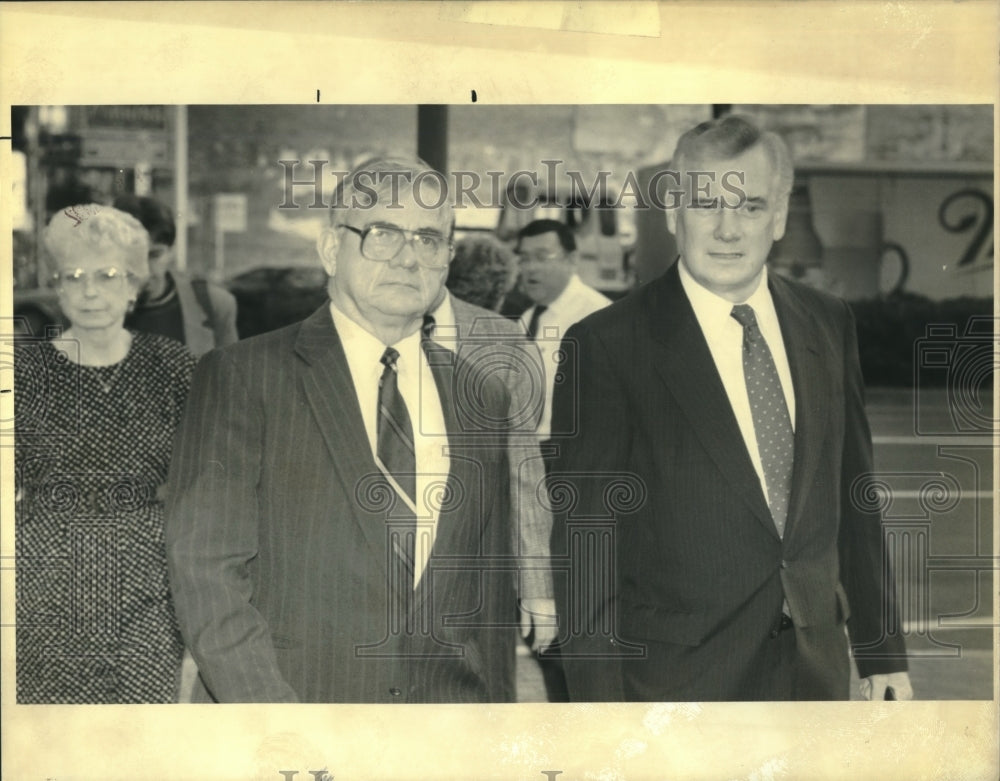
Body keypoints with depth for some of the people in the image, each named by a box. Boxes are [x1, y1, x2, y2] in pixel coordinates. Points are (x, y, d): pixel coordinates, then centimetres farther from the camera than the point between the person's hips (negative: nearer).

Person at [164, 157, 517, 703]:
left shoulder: (483, 399, 9)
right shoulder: (240, 377, -3)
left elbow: (492, 594, 13)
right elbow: (206, 575, -9)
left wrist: (497, 700, 4)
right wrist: (276, 720, -16)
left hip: (447, 701, 4)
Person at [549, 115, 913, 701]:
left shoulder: (830, 324, 3)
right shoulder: (608, 346, -13)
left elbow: (853, 494, 8)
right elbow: (583, 541, -12)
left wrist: (882, 649, 9)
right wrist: (600, 697, -13)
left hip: (816, 665, 4)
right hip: (678, 676, -4)